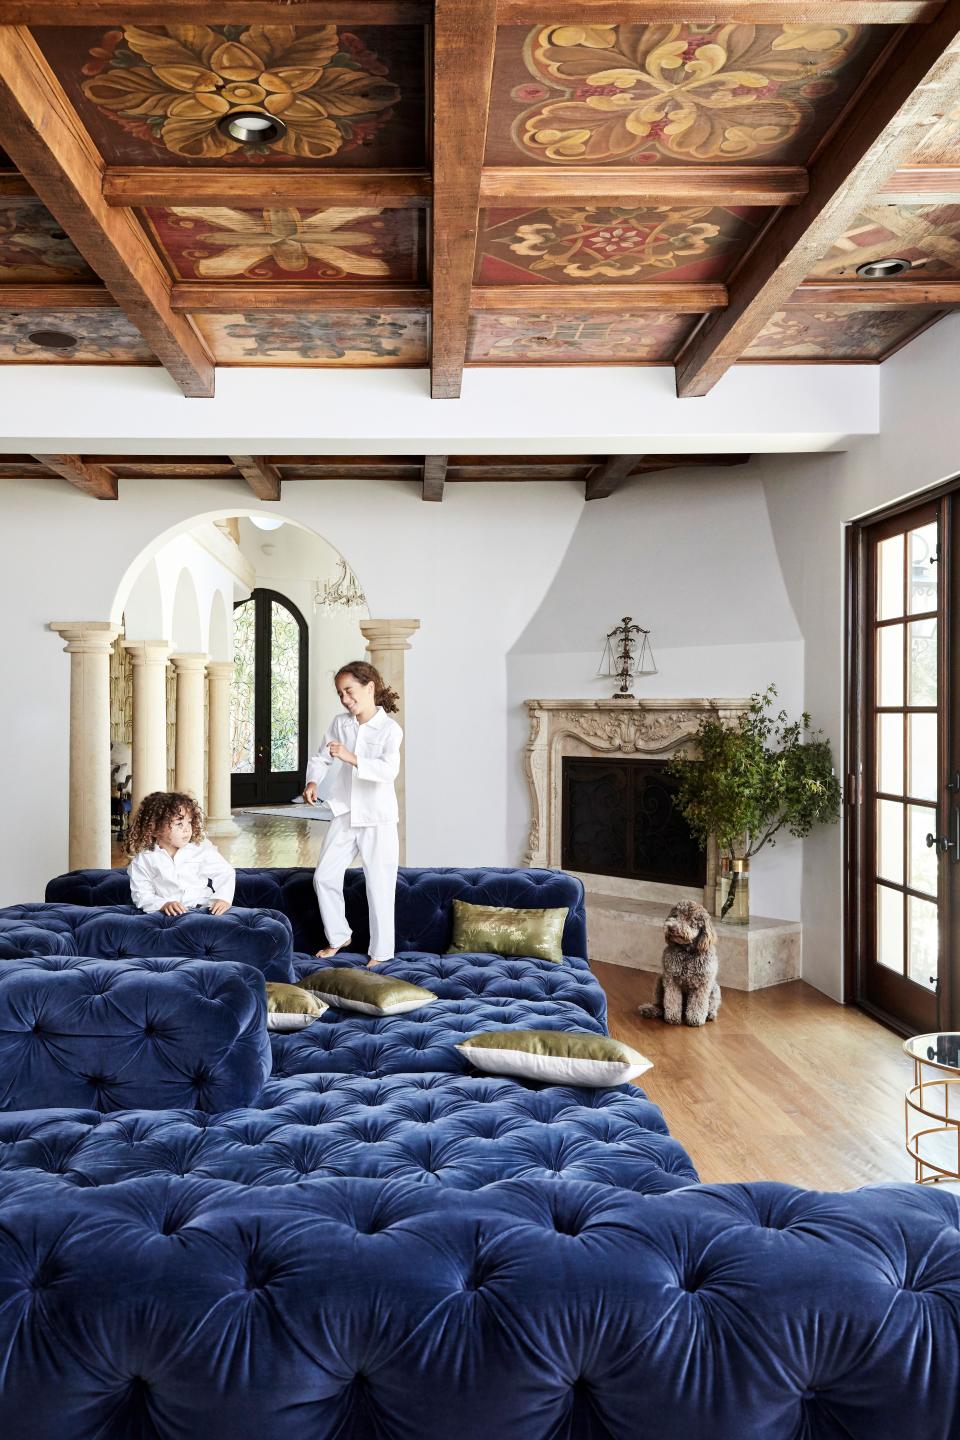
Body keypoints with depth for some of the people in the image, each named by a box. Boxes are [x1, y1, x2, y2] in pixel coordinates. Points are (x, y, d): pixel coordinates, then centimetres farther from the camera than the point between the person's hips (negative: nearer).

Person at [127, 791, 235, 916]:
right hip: (171, 914, 0)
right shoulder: (143, 860, 7)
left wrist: (223, 897, -7)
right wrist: (163, 904, -14)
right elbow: (142, 895, 5)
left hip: (205, 908, 0)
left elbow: (226, 873, 12)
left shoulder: (202, 850, 9)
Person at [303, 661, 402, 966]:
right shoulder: (339, 724, 3)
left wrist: (351, 758, -38)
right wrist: (312, 781, -9)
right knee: (324, 876, 7)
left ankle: (381, 952, 13)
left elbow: (389, 770, -27)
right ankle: (338, 936, 27)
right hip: (345, 815, 5)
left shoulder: (389, 729, -13)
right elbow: (320, 758, 11)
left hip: (378, 819, -5)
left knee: (379, 886, 1)